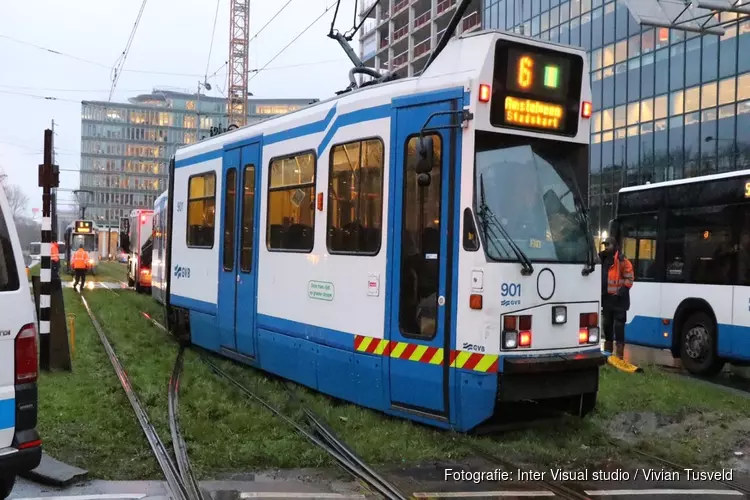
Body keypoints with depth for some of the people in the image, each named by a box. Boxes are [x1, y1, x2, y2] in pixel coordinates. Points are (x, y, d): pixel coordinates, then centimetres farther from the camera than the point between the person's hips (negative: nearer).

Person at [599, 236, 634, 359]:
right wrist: (600, 292, 13)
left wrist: (622, 291, -18)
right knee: (607, 325, 14)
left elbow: (629, 278, -11)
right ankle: (607, 352, 26)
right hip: (606, 298, 7)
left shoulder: (622, 260, -9)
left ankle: (619, 355, -5)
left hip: (619, 299, -7)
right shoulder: (603, 260, 13)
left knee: (618, 326, -6)